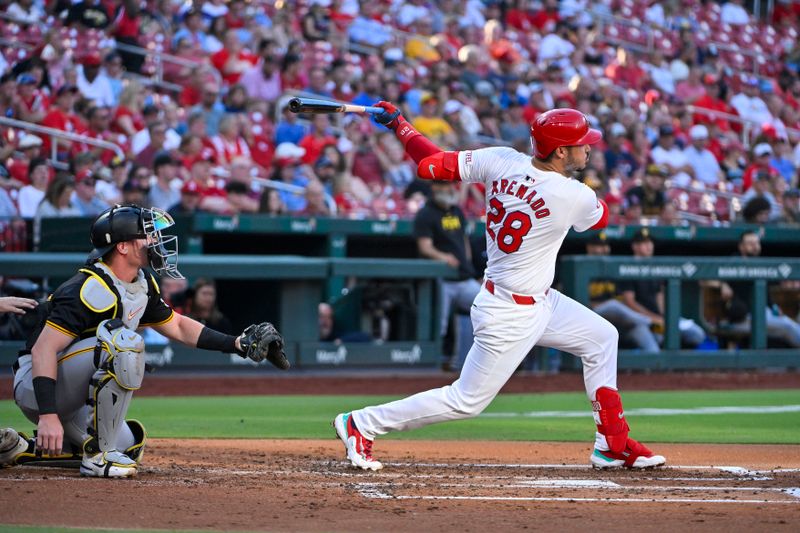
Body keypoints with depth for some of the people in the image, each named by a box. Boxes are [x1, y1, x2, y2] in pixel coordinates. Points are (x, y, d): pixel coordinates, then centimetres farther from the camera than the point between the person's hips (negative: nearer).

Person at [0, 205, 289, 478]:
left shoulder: (142, 285, 6)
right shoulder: (91, 288, -24)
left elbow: (177, 326, 19)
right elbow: (43, 349, -31)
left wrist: (239, 343, 9)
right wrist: (48, 415, -39)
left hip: (67, 398, 10)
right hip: (36, 384, -10)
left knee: (128, 447, 20)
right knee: (123, 343, -28)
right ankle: (97, 456, -20)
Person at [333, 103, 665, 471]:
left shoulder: (501, 161, -10)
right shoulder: (574, 198, -24)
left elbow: (430, 165, -8)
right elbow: (601, 217, 2)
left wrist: (399, 126, 6)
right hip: (511, 316, -9)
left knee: (601, 338, 18)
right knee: (467, 400, 2)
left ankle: (613, 446, 25)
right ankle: (362, 424, 11)